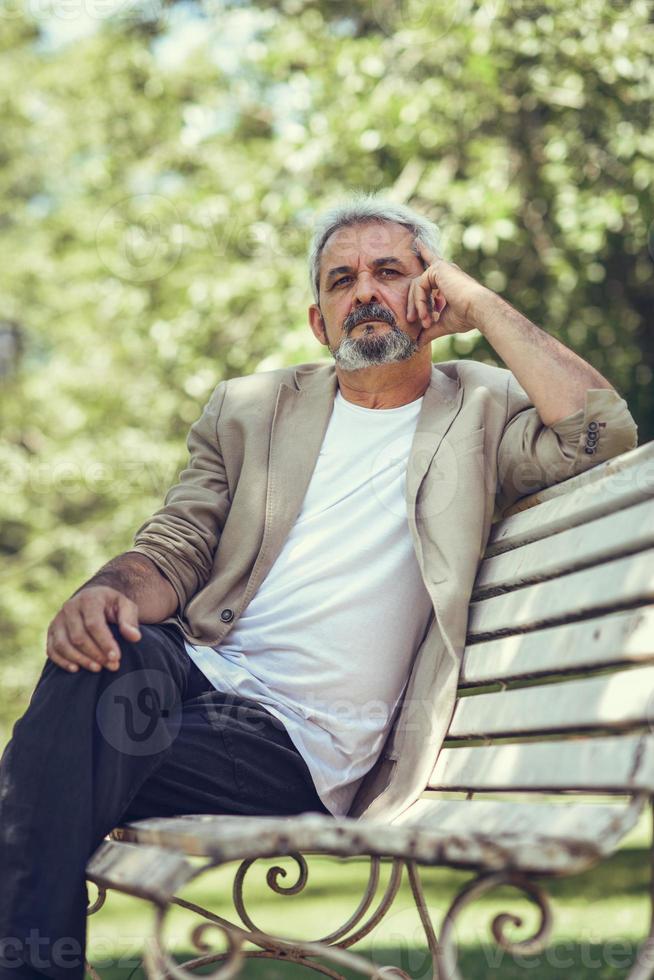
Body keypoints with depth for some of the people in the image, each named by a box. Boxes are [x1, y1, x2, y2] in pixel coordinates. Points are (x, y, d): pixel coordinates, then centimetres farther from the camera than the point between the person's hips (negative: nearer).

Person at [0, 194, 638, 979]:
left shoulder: (478, 410, 12)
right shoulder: (249, 407, 20)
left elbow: (602, 434, -9)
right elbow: (171, 551, 13)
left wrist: (481, 306, 0)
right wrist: (111, 592, -13)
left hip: (297, 744, -3)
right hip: (198, 673, 4)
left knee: (90, 745, -30)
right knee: (96, 660, -33)